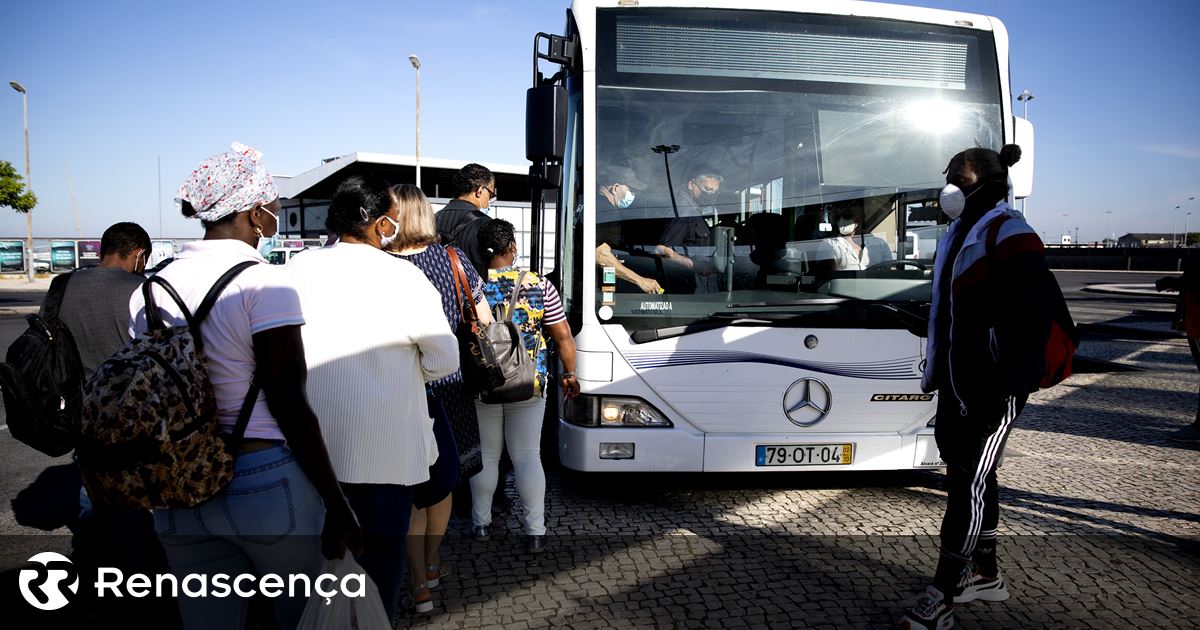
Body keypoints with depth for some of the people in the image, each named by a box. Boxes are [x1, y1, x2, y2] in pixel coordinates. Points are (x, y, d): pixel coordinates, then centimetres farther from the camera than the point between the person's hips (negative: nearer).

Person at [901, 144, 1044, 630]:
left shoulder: (1009, 235, -12)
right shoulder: (957, 236, 16)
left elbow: (1032, 317, -19)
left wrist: (1012, 385, -23)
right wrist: (934, 374, 20)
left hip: (993, 388, -9)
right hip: (957, 384, 9)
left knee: (972, 482, -6)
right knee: (965, 476, 15)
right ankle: (985, 575, 30)